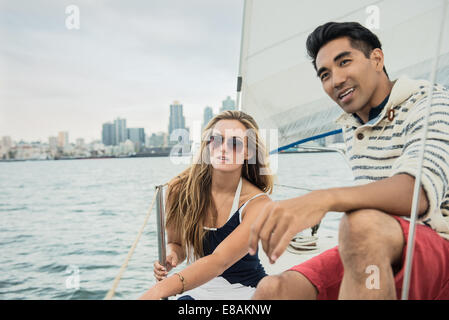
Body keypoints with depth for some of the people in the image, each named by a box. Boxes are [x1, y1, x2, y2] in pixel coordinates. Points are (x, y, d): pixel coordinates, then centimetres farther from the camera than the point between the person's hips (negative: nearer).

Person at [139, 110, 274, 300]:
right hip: (196, 291, 1)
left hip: (245, 293, 0)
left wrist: (160, 289, -41)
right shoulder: (181, 190, -7)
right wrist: (171, 255, -15)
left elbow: (220, 260, -29)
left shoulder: (258, 203, -17)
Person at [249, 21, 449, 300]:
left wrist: (323, 199, -44)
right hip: (369, 254, 5)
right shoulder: (351, 126, 14)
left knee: (363, 225, -37)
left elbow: (419, 190, -29)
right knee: (272, 290, -19)